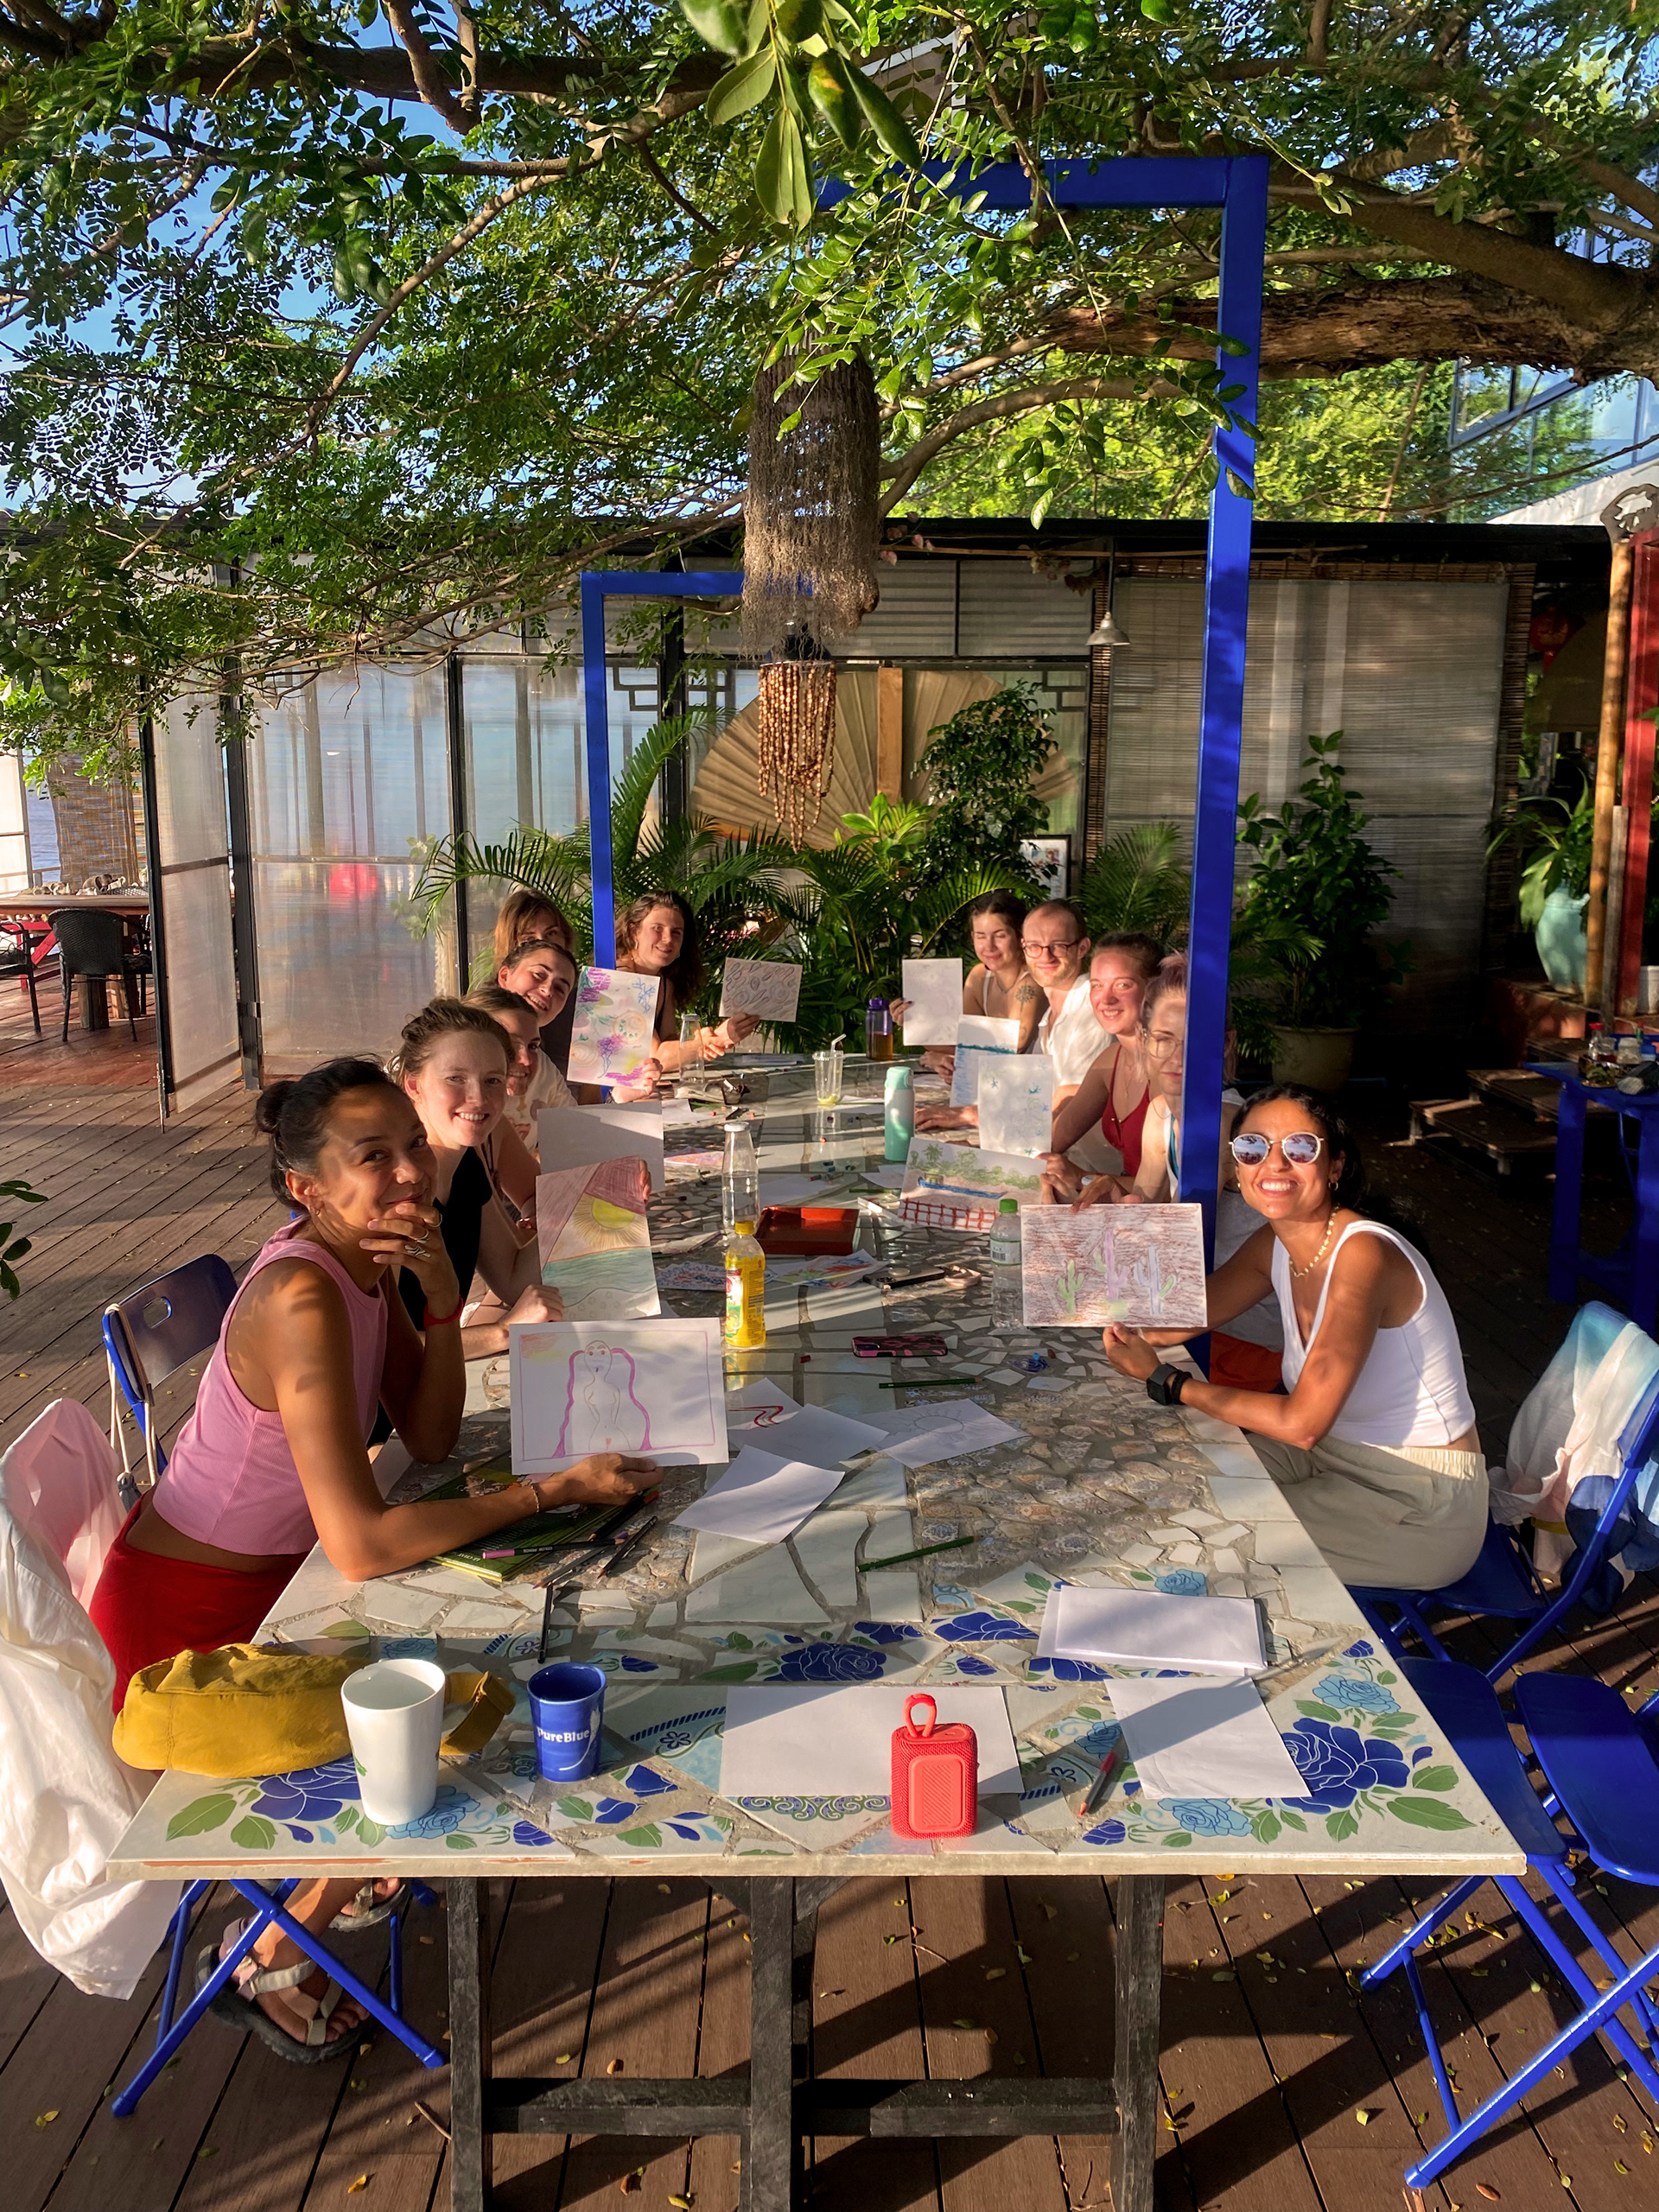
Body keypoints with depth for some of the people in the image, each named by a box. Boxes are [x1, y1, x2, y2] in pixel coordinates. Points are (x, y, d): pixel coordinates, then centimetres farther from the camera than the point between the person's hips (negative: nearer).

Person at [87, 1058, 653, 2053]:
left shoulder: (370, 1263, -5)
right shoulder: (303, 1296, -33)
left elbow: (431, 1440, -4)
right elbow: (363, 1546, -36)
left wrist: (442, 1300, -19)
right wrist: (556, 1490, -31)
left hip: (264, 1578, 9)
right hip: (187, 1623, -9)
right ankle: (274, 1961, 16)